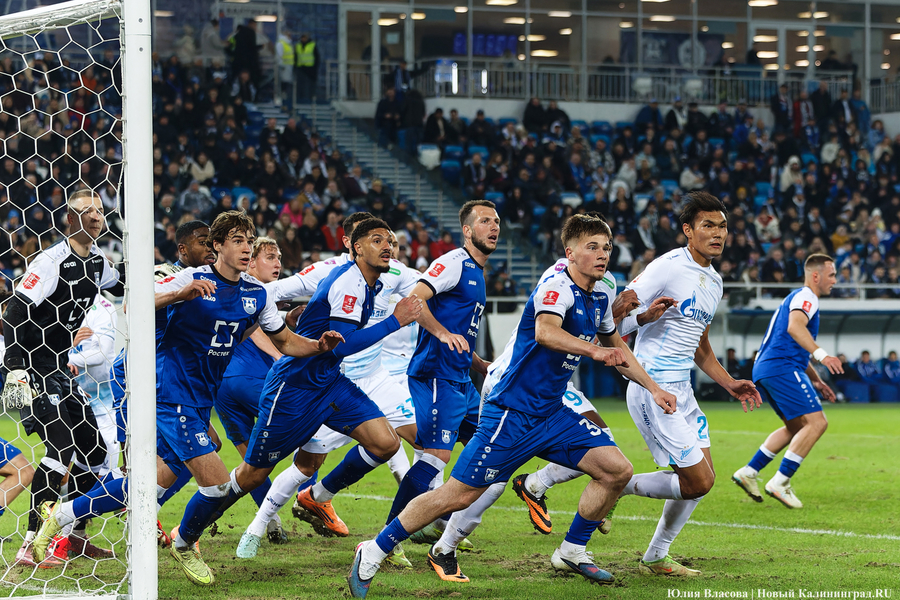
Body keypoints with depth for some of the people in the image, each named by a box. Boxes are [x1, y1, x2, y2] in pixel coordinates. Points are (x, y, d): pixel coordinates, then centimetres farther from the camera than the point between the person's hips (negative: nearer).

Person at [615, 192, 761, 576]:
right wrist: (646, 314, -33)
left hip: (682, 392, 9)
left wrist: (730, 384, 18)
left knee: (701, 479, 10)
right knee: (699, 481, -11)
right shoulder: (667, 268, -14)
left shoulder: (714, 282, 15)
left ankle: (655, 558, 22)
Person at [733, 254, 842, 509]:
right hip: (782, 367, -10)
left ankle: (748, 472, 15)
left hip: (764, 370, 10)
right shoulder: (805, 297, -5)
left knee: (797, 427, 19)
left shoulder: (797, 298, 28)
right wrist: (821, 354, -38)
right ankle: (780, 482, -15)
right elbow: (794, 327, -27)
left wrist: (816, 382, 32)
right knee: (817, 422, -13)